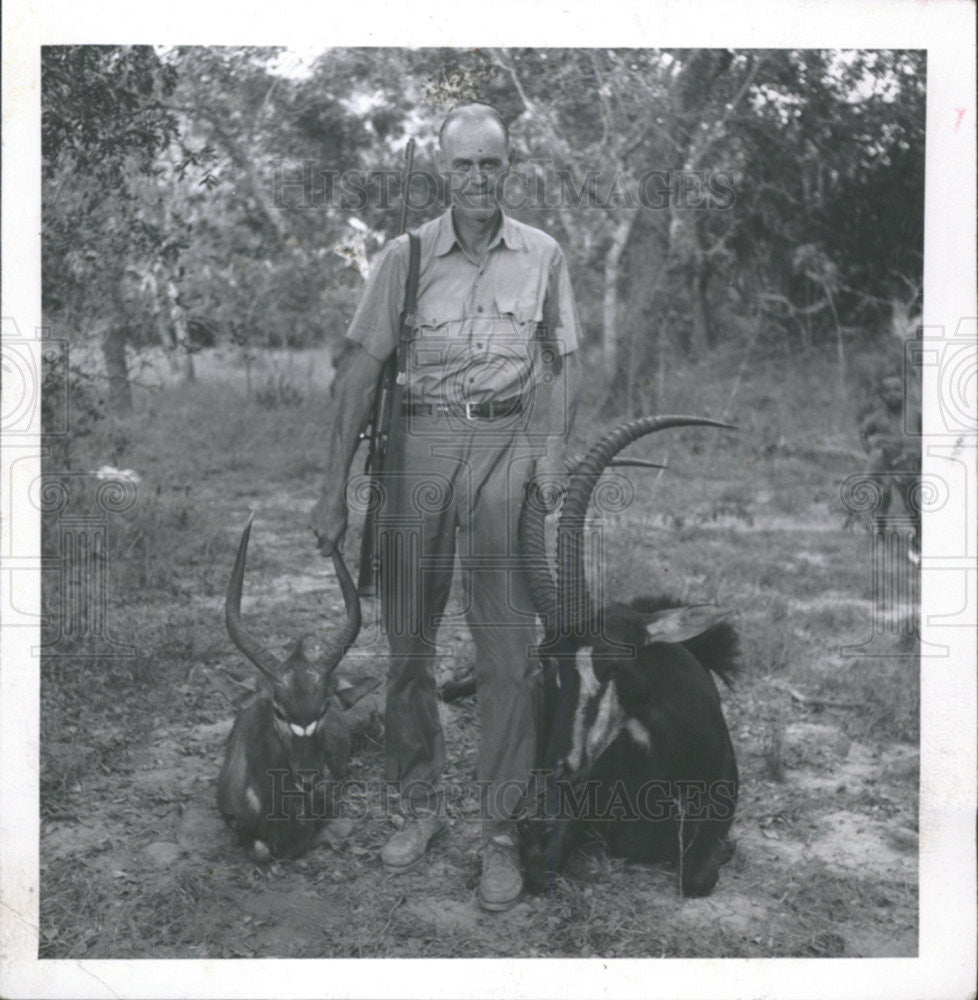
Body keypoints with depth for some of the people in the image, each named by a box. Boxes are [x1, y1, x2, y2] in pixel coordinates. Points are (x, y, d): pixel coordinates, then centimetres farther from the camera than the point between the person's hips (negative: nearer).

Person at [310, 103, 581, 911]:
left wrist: (555, 448, -3)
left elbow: (565, 361, 12)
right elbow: (362, 370, 0)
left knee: (508, 646, -2)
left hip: (505, 444, 0)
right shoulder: (405, 256, 2)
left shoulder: (542, 255, 5)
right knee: (407, 637, 7)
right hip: (420, 442, 1)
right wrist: (335, 487, -5)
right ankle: (420, 802, 25)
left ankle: (502, 829, 9)